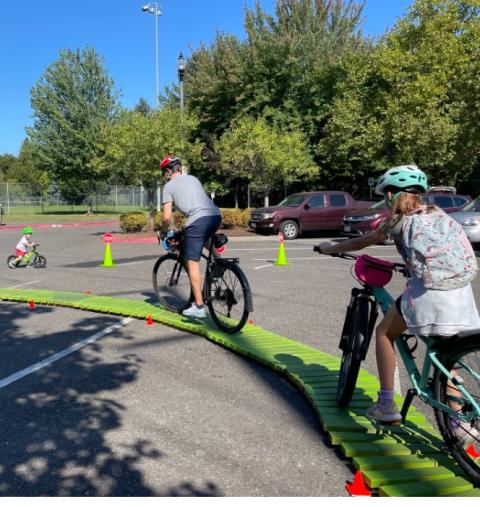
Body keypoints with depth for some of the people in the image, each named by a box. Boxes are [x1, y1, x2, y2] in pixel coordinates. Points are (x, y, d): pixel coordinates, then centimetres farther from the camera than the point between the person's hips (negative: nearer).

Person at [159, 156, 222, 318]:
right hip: (216, 216, 7)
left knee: (192, 262, 2)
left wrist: (163, 233, 23)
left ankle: (199, 306, 2)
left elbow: (167, 217, 5)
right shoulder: (193, 178, 28)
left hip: (198, 220, -6)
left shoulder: (169, 186, 11)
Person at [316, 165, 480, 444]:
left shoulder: (397, 220, 6)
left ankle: (387, 405, 18)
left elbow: (359, 243, 16)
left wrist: (328, 248, 33)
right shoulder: (437, 214, 21)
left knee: (384, 333, 19)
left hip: (427, 293, -5)